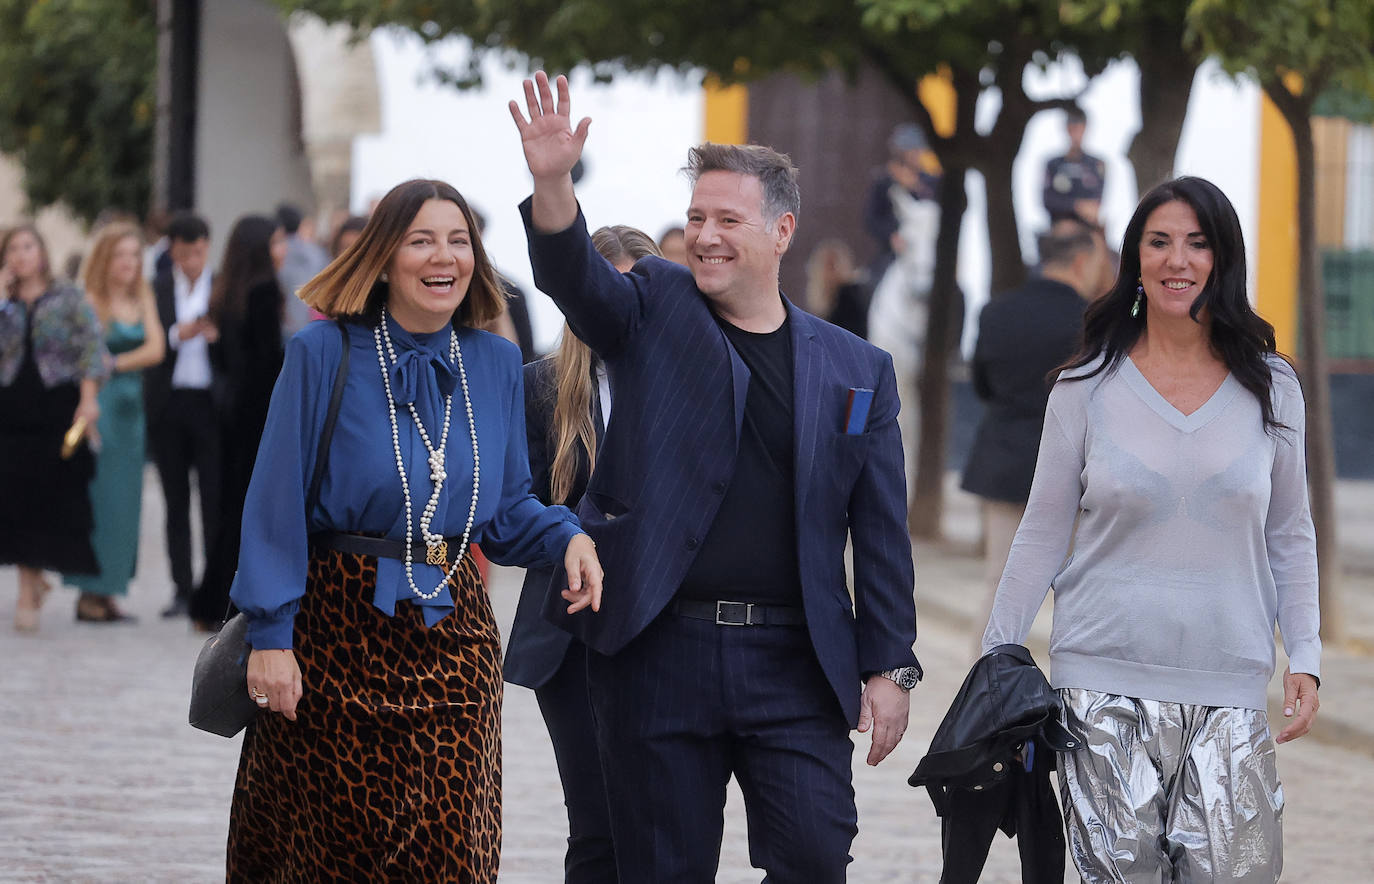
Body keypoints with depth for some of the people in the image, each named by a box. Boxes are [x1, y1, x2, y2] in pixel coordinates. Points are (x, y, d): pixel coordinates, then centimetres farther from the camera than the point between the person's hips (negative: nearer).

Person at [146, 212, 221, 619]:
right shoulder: (156, 290, 7)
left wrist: (218, 336, -17)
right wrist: (179, 335, -17)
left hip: (211, 403, -1)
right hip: (168, 405, 1)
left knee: (215, 498, -6)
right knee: (176, 501, 6)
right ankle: (182, 588, 11)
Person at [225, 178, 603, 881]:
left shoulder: (495, 363, 8)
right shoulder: (324, 354, -5)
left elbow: (507, 511, 14)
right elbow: (276, 503, -6)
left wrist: (566, 538, -7)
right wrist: (271, 634, -12)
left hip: (453, 637, 3)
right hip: (336, 631, -3)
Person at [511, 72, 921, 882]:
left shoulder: (858, 370, 9)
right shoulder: (654, 308, 8)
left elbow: (882, 534, 8)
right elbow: (573, 275, -13)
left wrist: (888, 666, 3)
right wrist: (552, 183, -32)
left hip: (794, 663, 0)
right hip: (658, 653, 0)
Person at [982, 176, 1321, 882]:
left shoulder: (1272, 389, 6)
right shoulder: (1088, 388, 3)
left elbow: (1291, 539, 12)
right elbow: (1042, 534, 7)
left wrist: (1305, 660, 2)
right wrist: (996, 658, 4)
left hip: (1227, 691, 1)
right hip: (1105, 684, -1)